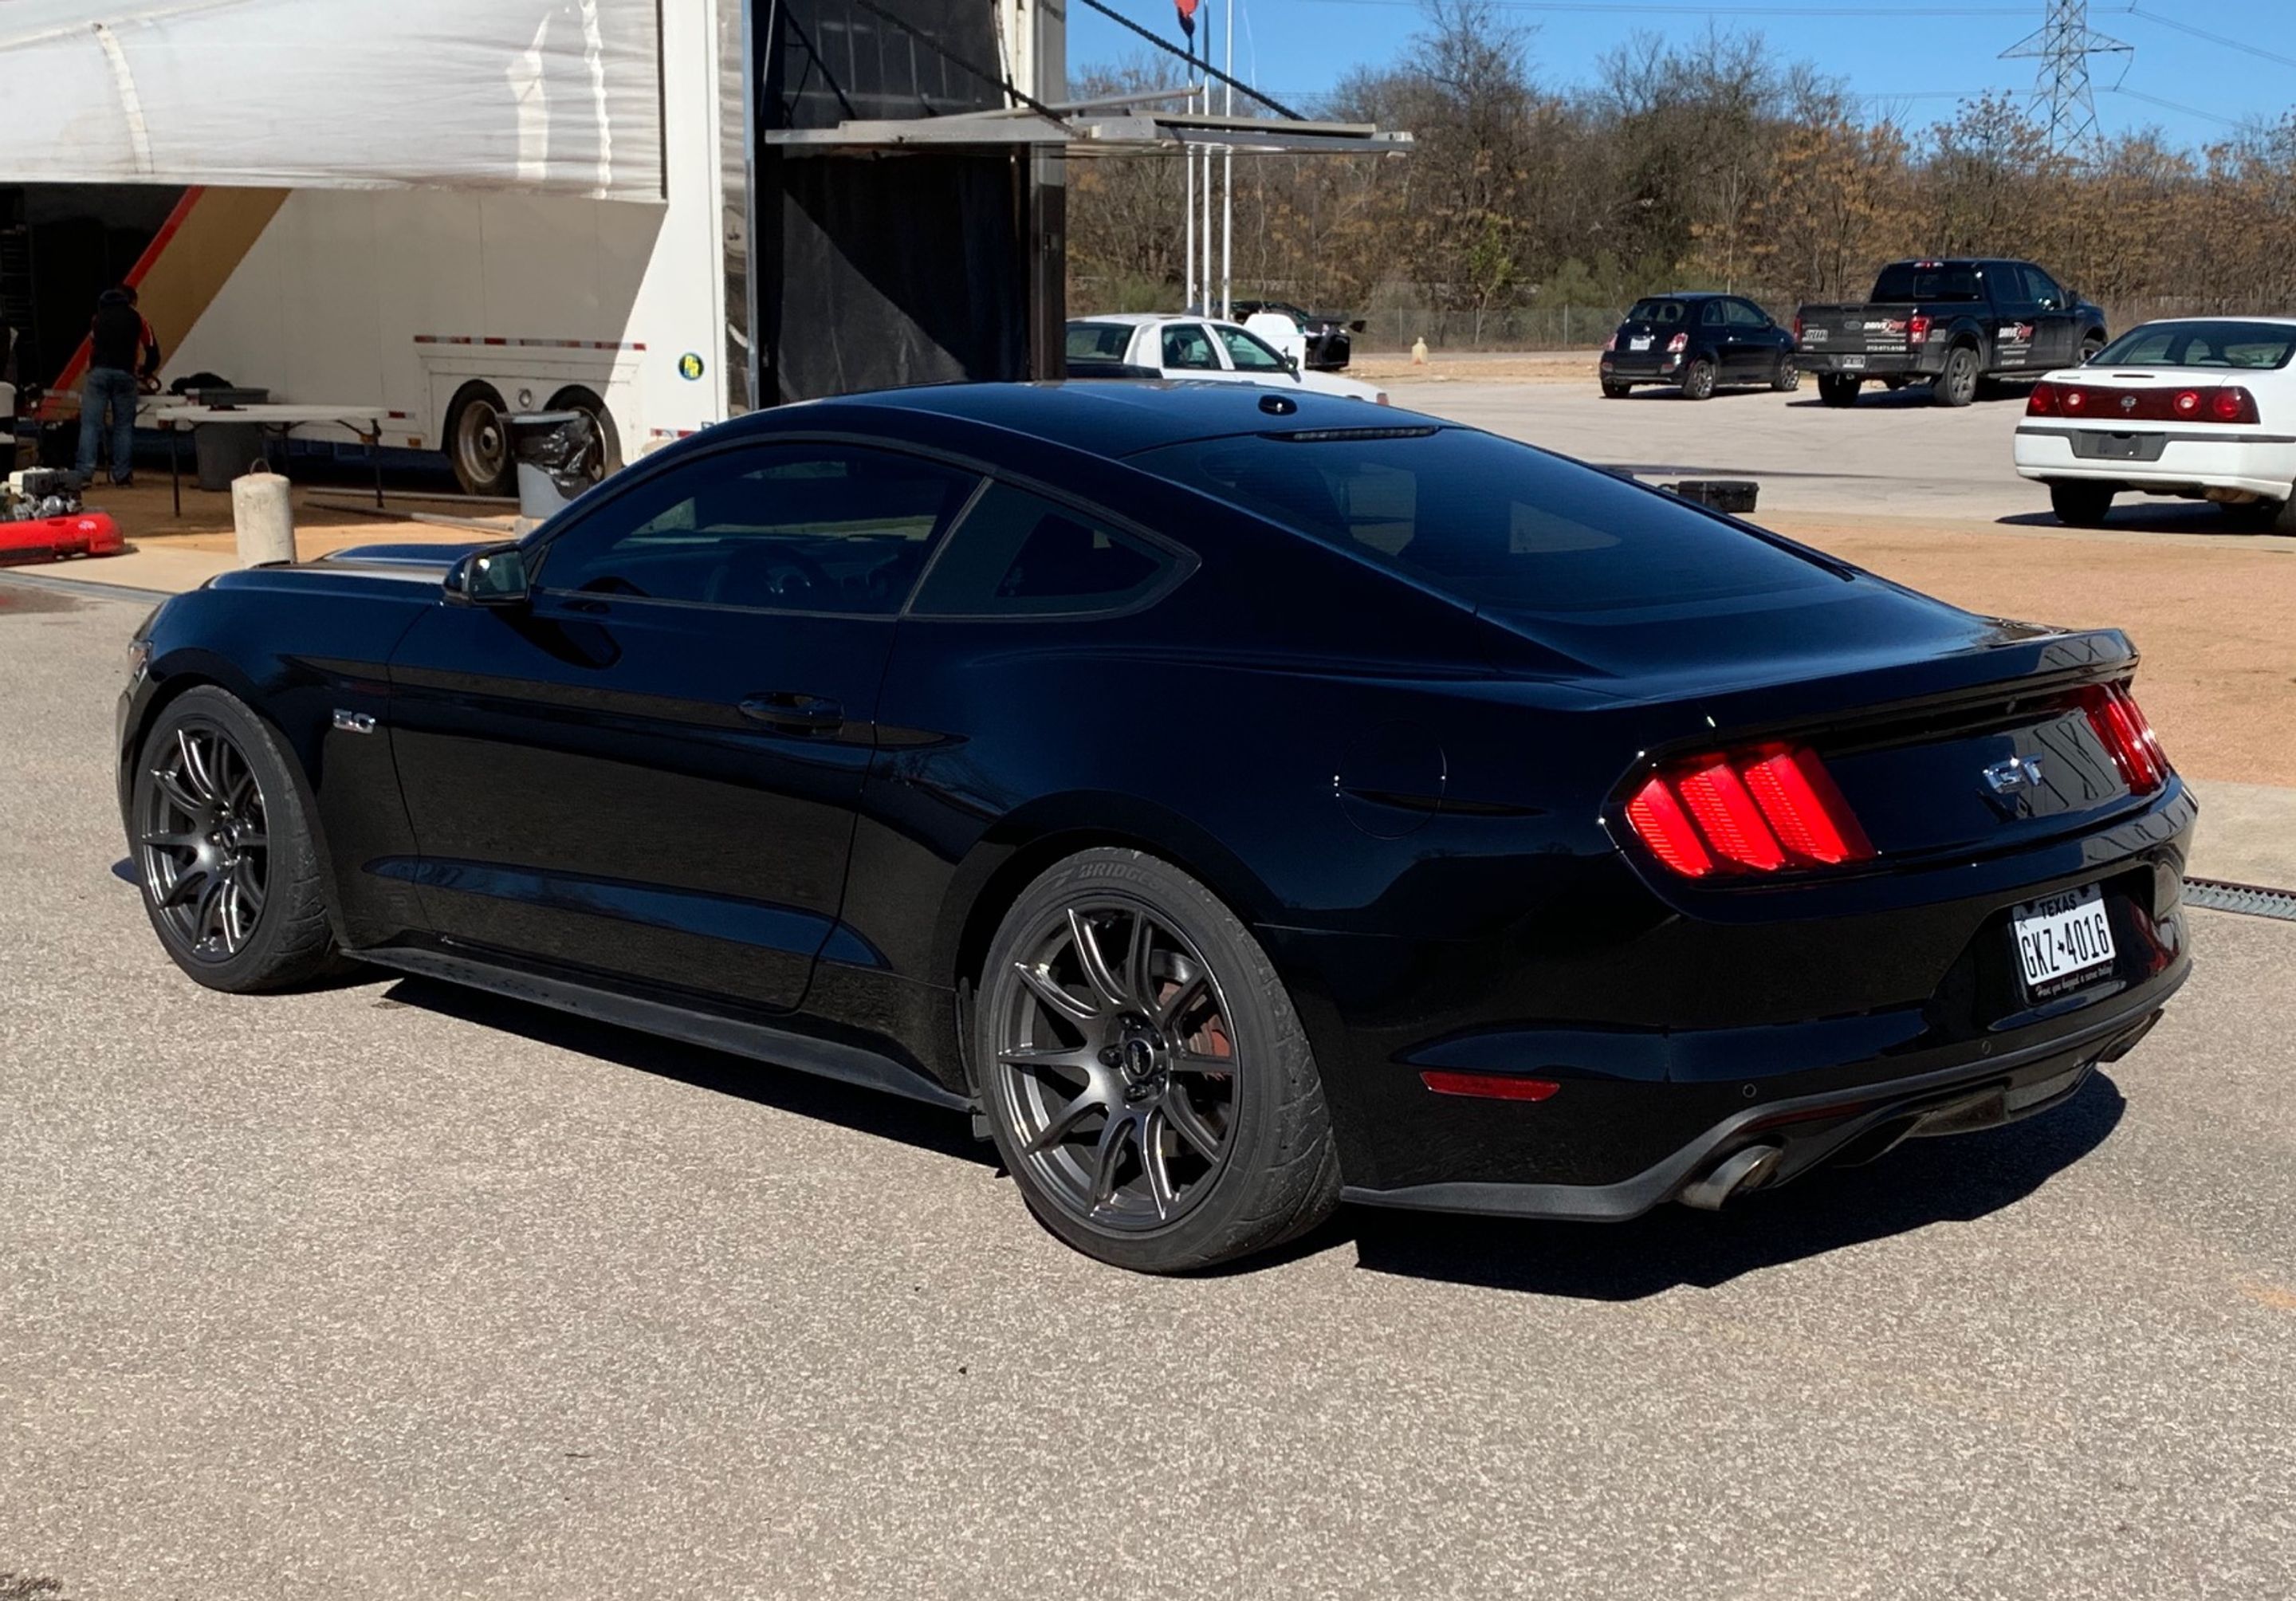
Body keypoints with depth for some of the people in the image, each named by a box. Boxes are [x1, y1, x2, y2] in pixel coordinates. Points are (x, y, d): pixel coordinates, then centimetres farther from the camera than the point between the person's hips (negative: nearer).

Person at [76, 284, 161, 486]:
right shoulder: (136, 319, 15)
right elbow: (153, 352, 15)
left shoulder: (98, 317, 23)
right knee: (123, 426, 5)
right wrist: (146, 374, 33)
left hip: (97, 372, 1)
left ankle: (86, 473, -13)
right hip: (124, 374, -1)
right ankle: (122, 474, 3)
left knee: (90, 424, -3)